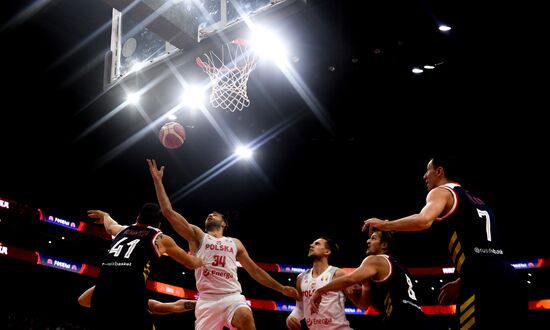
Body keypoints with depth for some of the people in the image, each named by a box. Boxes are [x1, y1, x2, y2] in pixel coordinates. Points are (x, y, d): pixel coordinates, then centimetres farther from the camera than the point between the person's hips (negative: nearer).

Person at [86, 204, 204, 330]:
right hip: (130, 297, -5)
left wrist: (104, 215, 79)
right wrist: (202, 262, 53)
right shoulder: (161, 238, 16)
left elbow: (109, 224, 55)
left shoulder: (121, 230, 27)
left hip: (100, 294, 5)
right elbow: (191, 263, 29)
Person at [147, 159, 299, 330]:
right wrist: (157, 180, 7)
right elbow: (168, 212, 9)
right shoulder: (197, 236, 17)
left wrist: (281, 288, 19)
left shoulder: (235, 243, 25)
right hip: (207, 299, 0)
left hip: (233, 297, 1)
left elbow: (255, 270, 26)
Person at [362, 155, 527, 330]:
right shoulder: (477, 201, 32)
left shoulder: (442, 192, 7)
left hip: (483, 283, -8)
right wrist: (461, 283, 37)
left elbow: (423, 220, -16)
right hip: (507, 277, 8)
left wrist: (383, 224, -2)